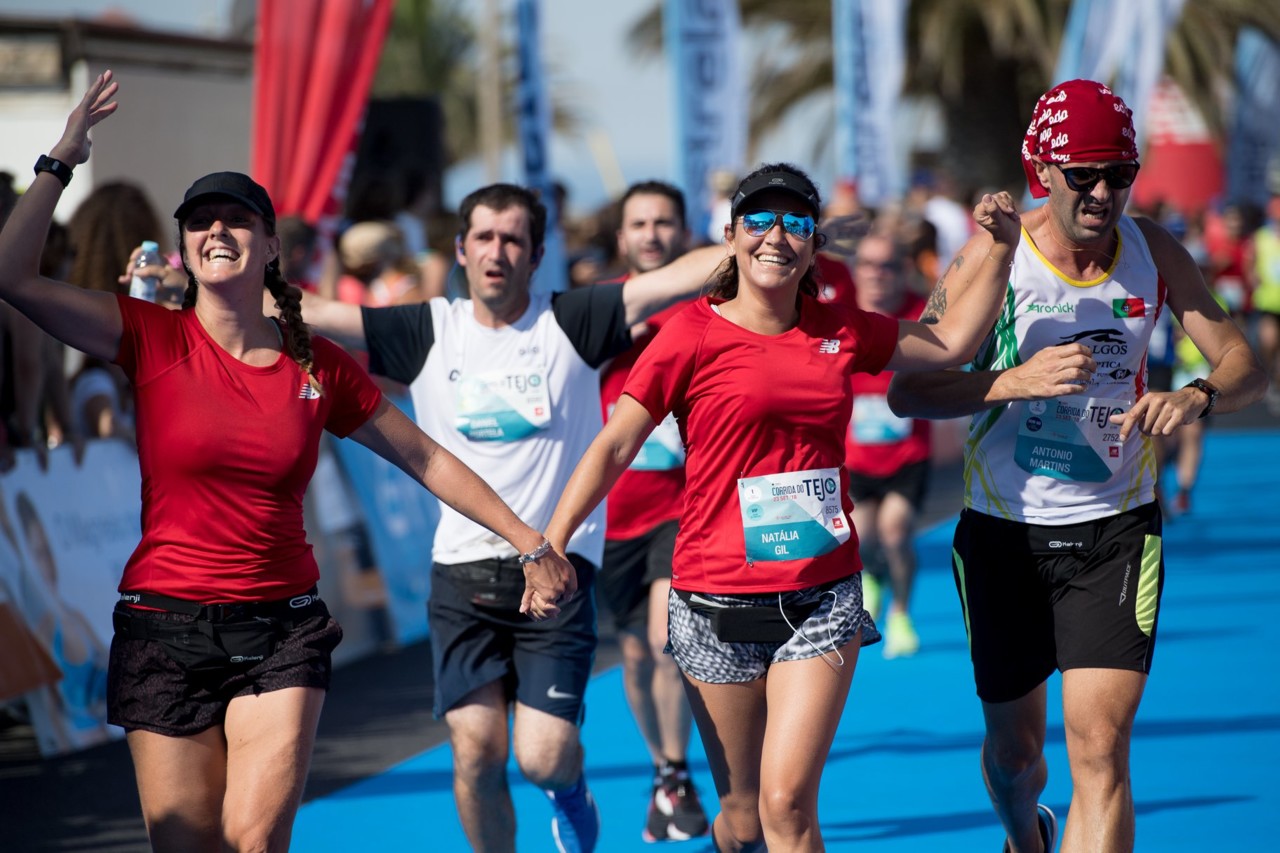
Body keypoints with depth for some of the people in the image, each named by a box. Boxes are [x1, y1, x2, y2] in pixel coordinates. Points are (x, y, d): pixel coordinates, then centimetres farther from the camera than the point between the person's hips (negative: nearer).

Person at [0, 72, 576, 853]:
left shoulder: (319, 368, 4)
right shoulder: (154, 340, -1)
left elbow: (425, 458, 13)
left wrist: (527, 540, 14)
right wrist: (63, 163, -9)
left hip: (282, 629, 1)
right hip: (166, 624, -1)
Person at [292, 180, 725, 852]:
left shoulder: (571, 323, 0)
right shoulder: (428, 332, 4)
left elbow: (682, 277, -9)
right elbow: (308, 313, 0)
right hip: (463, 573, 2)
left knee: (542, 758, -8)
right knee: (476, 751, -5)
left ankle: (571, 791, 29)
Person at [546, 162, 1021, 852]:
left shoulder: (840, 330, 7)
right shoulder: (693, 334, -4)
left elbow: (950, 343, 21)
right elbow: (614, 446, -4)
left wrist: (999, 250, 11)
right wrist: (548, 547, -11)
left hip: (822, 599, 2)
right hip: (717, 600, -2)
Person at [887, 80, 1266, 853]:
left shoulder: (1154, 252, -4)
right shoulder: (997, 254, -11)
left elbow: (1245, 367, -2)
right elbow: (907, 391, -15)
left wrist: (1196, 398, -25)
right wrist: (1019, 381, -31)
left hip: (1117, 529, 0)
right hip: (1005, 531, 0)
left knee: (1100, 747, -14)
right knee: (1014, 747, 13)